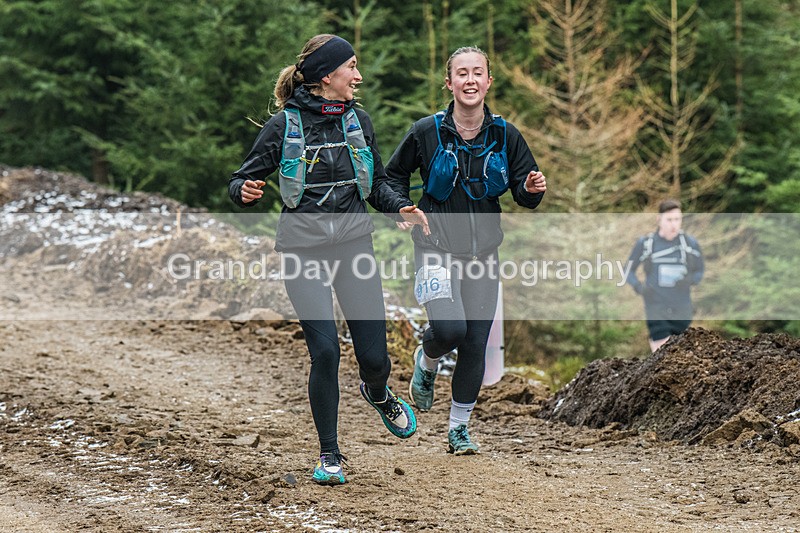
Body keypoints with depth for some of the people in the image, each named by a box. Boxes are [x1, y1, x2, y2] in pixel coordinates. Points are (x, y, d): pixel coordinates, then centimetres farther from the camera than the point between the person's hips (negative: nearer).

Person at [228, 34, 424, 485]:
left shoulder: (358, 121, 6)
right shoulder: (285, 125, -6)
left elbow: (377, 183, 16)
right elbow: (244, 180, 0)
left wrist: (399, 207, -3)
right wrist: (245, 192, -23)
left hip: (355, 244, 3)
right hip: (304, 251, -3)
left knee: (374, 356, 0)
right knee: (325, 351, -12)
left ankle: (378, 393, 39)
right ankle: (330, 455, 6)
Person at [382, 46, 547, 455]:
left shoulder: (505, 136, 0)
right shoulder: (426, 132, -6)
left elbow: (524, 196, 6)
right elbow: (394, 175, 9)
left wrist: (533, 189, -17)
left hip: (482, 253, 3)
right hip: (436, 249, -3)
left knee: (475, 345, 2)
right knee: (449, 329, -22)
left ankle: (459, 428, 18)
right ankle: (427, 361, 15)